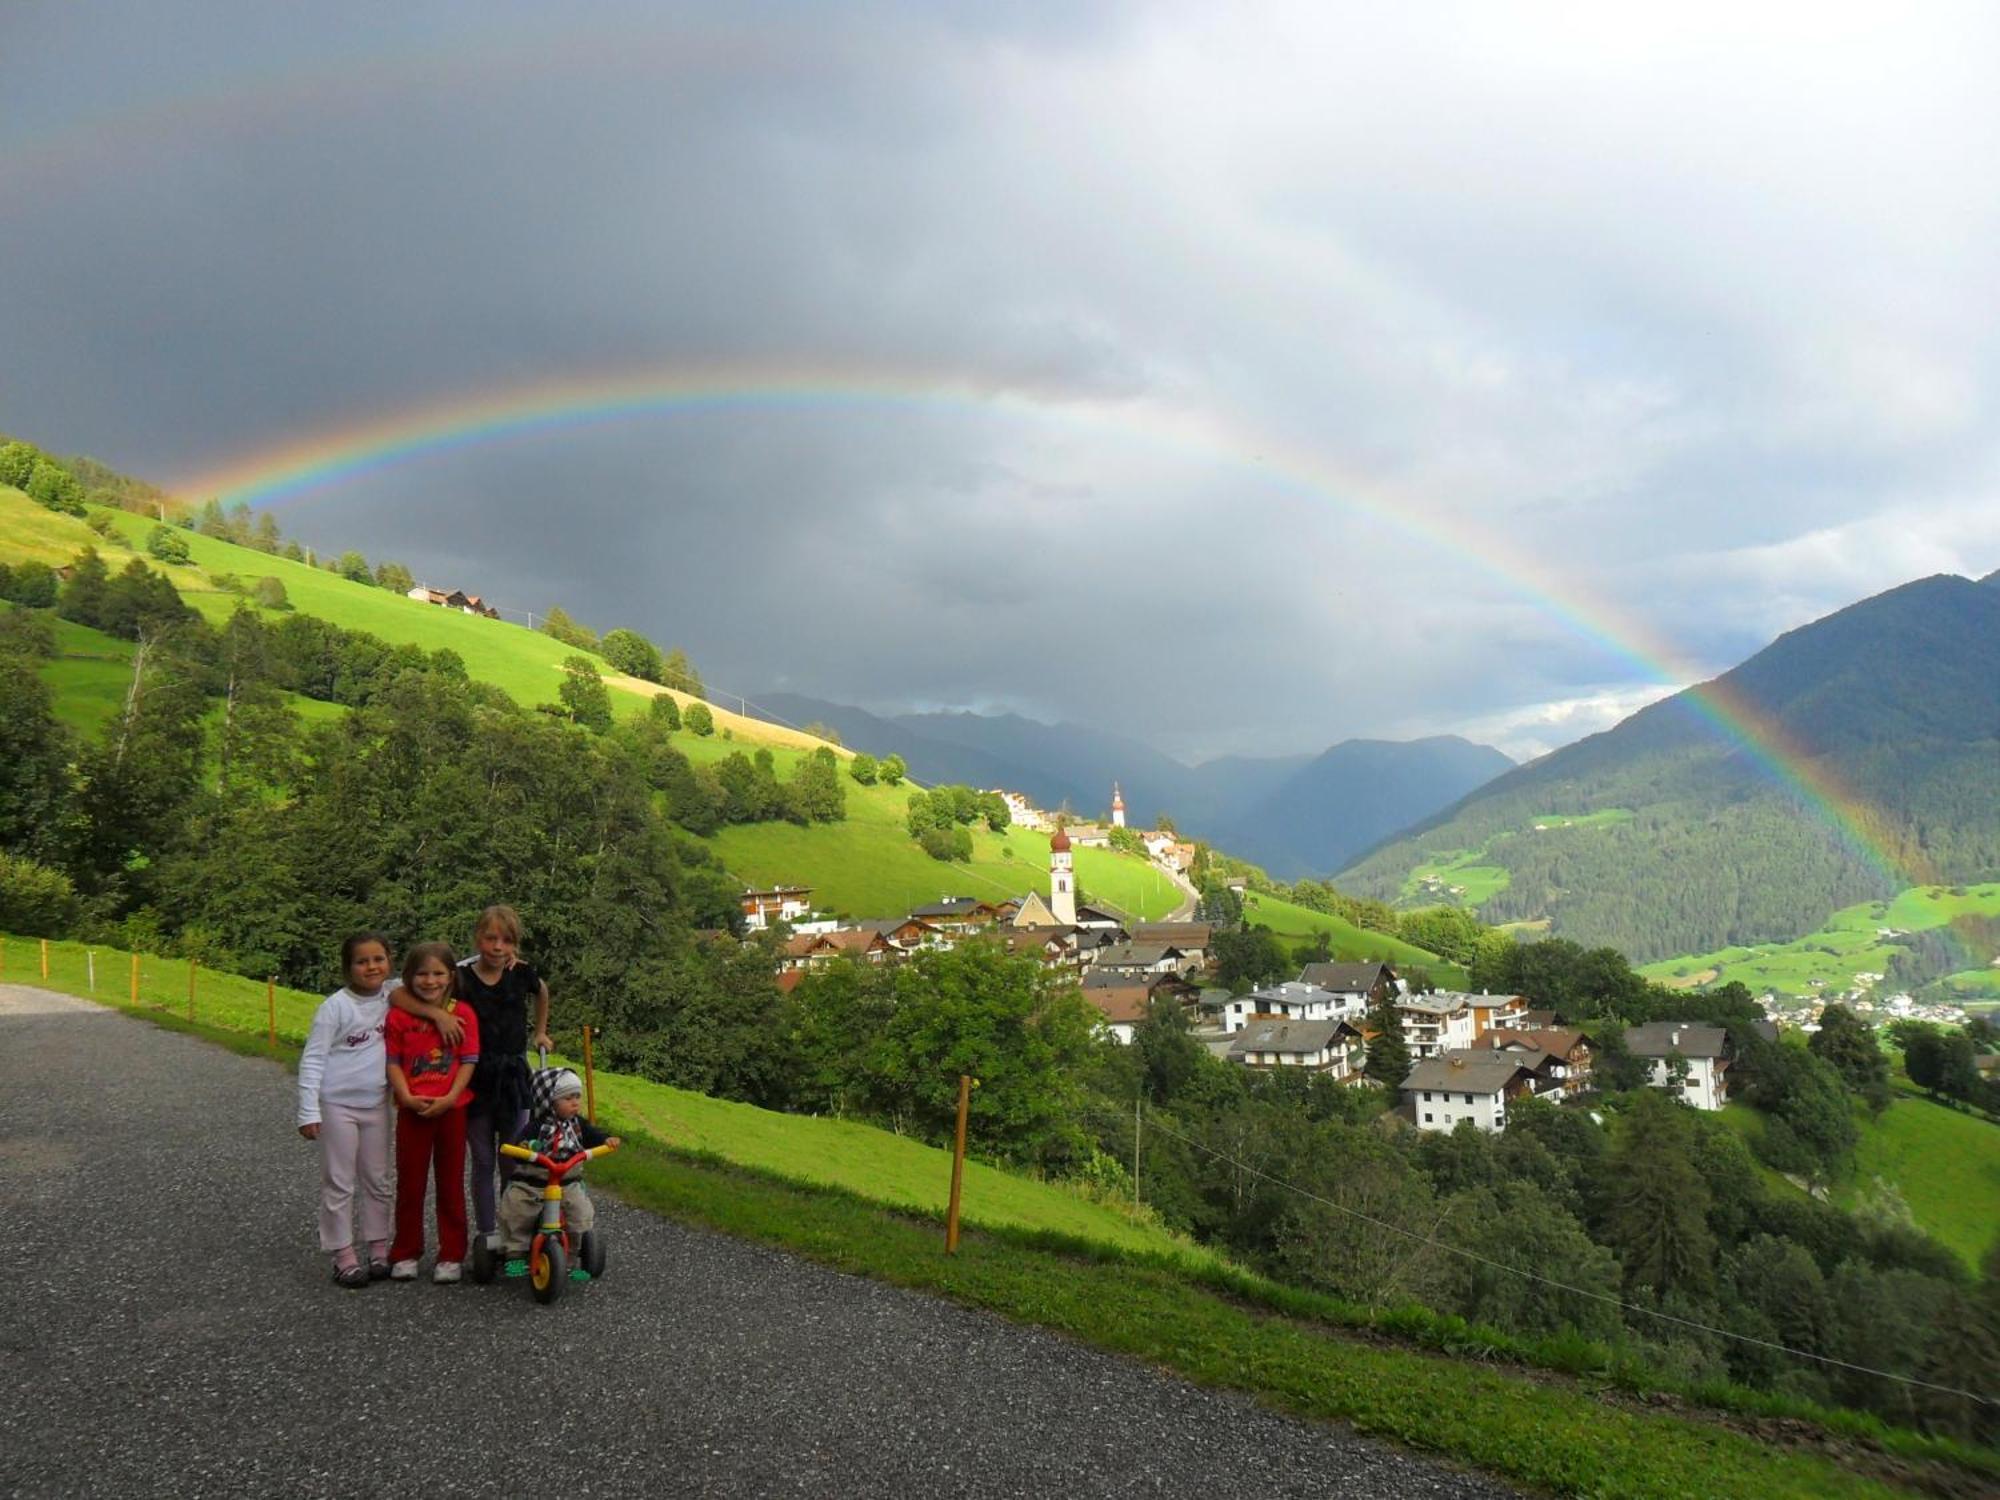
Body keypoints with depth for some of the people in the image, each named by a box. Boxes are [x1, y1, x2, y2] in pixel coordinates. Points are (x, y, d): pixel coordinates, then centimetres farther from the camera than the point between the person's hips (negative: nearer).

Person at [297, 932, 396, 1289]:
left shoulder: (391, 997, 0)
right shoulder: (336, 1006, -13)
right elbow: (312, 1059, -13)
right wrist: (308, 1110, -18)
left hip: (375, 1105, 5)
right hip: (337, 1104, -5)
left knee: (377, 1180, 12)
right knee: (339, 1184, 2)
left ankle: (379, 1251, 22)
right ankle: (344, 1257, 10)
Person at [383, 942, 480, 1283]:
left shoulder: (463, 1015, -4)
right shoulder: (398, 1016, -2)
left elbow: (468, 1062, -5)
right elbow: (393, 1062, -2)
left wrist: (449, 1098, -16)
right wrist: (407, 1097, -15)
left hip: (451, 1109, 0)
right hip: (412, 1110, 1)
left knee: (451, 1183, 8)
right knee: (409, 1182, 9)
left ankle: (451, 1256, 17)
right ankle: (405, 1254, 22)